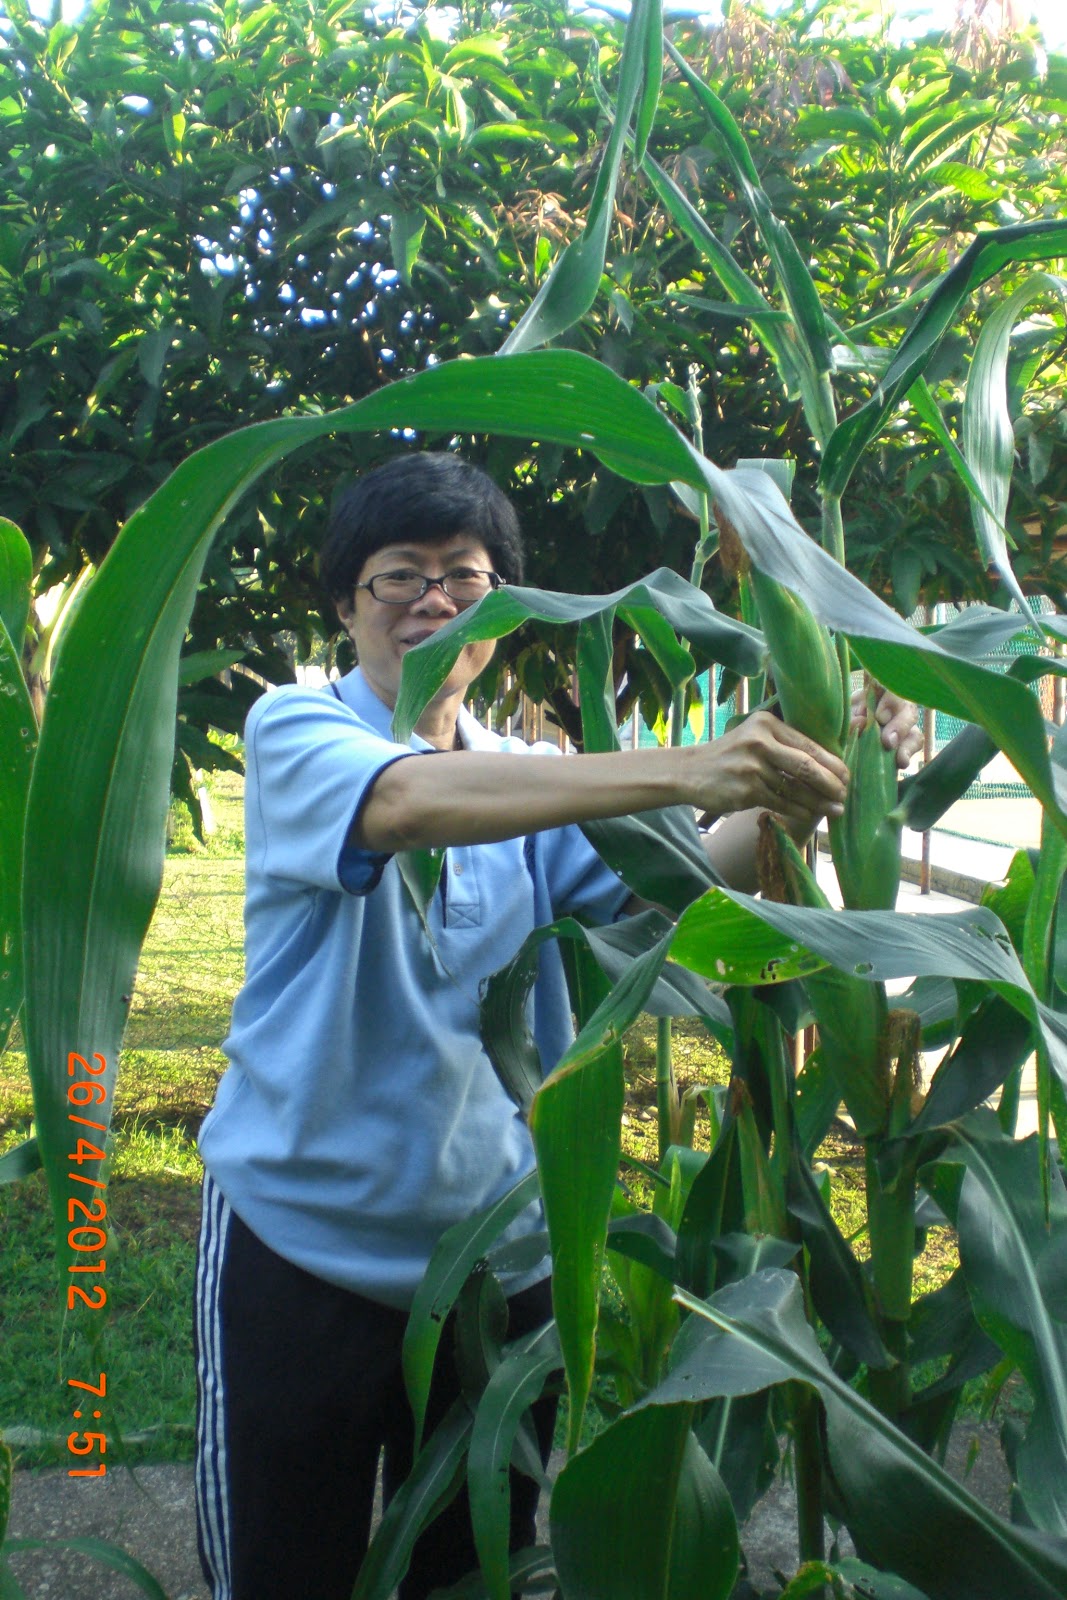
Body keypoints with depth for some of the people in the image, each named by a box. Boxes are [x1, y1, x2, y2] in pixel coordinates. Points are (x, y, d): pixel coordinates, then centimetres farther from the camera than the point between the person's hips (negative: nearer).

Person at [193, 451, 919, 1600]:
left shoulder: (531, 782, 7)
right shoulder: (294, 732, -9)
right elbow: (407, 800, -32)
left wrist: (801, 790, -26)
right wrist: (680, 771, -41)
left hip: (496, 1251, 5)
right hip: (302, 1241, -4)